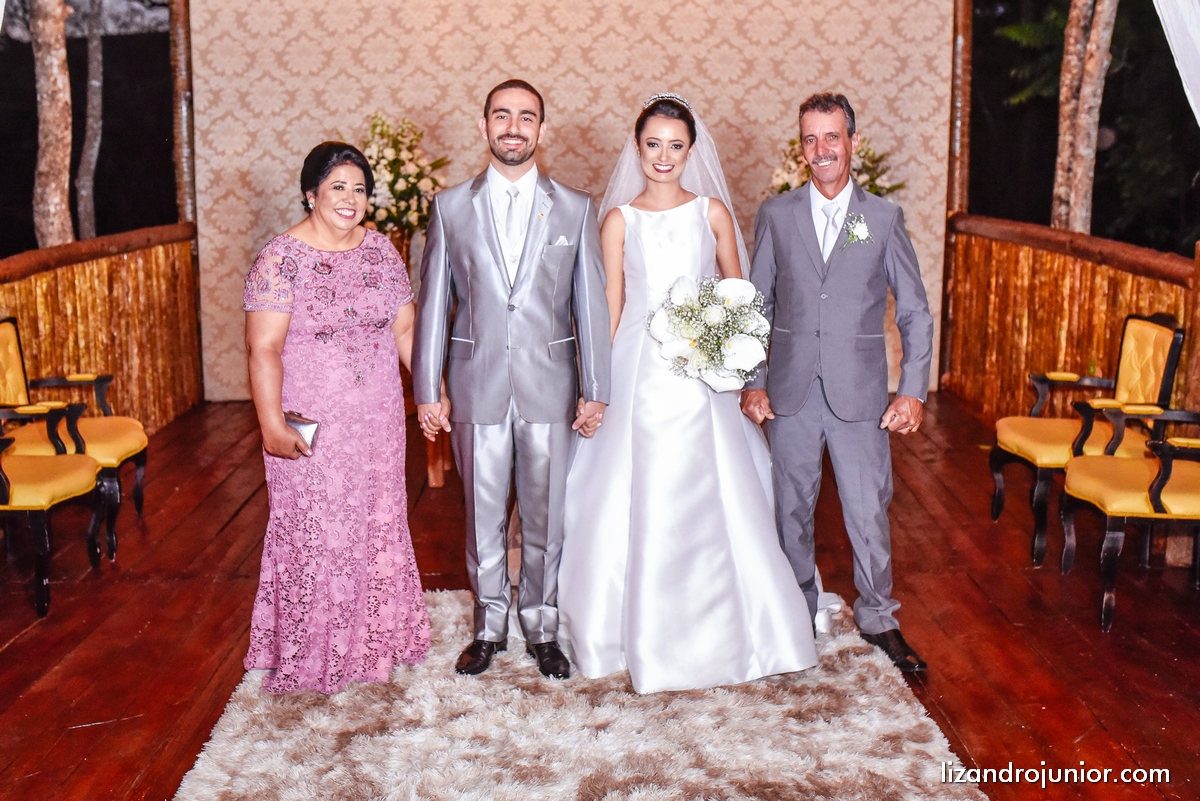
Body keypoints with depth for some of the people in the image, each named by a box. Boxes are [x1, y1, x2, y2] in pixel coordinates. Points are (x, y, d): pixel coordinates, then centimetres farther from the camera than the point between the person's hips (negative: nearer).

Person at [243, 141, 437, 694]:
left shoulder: (380, 250, 5)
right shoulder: (280, 260, -11)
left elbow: (405, 328, 9)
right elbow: (264, 349, -15)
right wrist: (272, 425, -21)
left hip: (378, 421, 5)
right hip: (313, 425, -5)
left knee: (379, 525, 15)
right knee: (314, 533, 5)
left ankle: (377, 637, 33)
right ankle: (312, 653, 23)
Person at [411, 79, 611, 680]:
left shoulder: (576, 208, 3)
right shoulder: (450, 207, 3)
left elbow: (590, 304, 2)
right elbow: (433, 304, 4)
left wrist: (595, 391, -1)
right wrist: (426, 392, 1)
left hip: (550, 388, 0)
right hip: (476, 388, 0)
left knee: (546, 517, 10)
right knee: (483, 516, 11)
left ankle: (541, 629, 27)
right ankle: (489, 627, 28)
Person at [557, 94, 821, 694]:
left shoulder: (712, 211, 6)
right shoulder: (619, 219, 4)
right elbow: (611, 308, 4)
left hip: (702, 374, 1)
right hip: (638, 368, 0)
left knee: (707, 501, 3)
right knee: (640, 502, 3)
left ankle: (718, 631, 21)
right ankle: (645, 631, 21)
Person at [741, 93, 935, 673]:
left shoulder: (884, 218, 3)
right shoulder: (776, 215, 5)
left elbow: (915, 311, 4)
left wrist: (913, 389, -4)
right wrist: (753, 381, 1)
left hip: (860, 392, -1)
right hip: (790, 391, 1)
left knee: (869, 511, 4)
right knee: (791, 510, 11)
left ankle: (877, 618, 23)